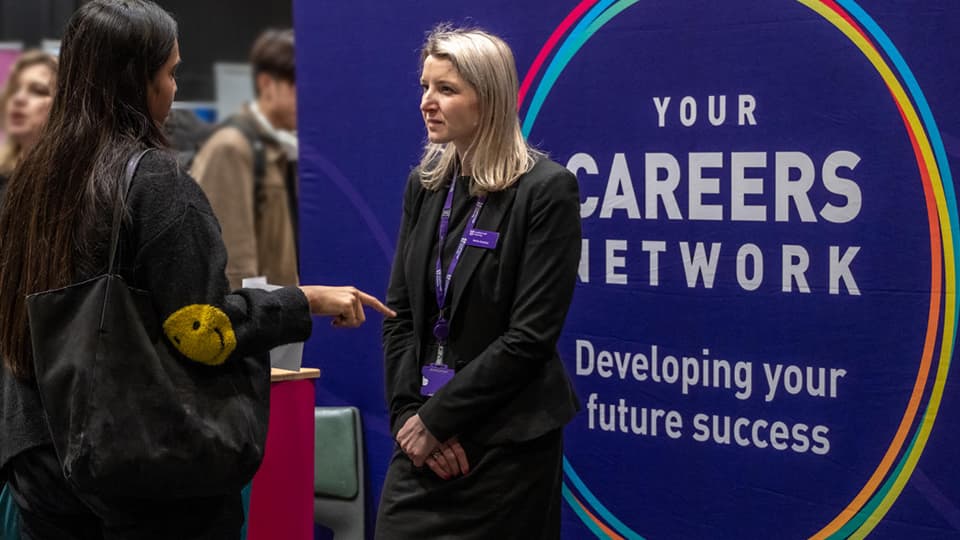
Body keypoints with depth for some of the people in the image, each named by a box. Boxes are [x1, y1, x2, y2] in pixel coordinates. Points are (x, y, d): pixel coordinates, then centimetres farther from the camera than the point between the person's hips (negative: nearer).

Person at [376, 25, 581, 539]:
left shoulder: (547, 190, -11)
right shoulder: (424, 184, 8)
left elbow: (531, 336, -15)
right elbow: (399, 314, 8)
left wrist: (437, 419, -13)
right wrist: (408, 413, -5)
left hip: (505, 443, -5)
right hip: (423, 440, 5)